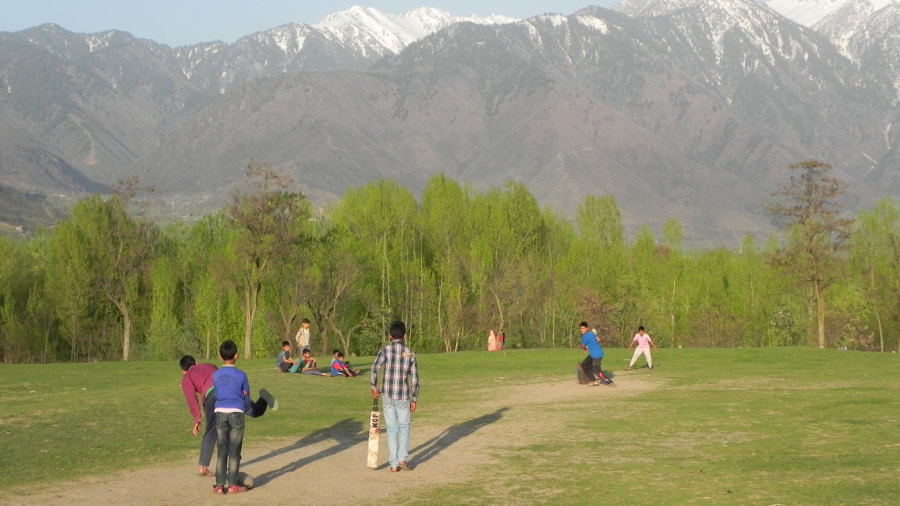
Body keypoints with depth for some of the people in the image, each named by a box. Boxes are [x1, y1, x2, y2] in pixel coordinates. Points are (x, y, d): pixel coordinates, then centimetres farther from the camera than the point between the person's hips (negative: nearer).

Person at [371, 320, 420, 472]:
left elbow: (375, 368, -17)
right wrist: (414, 400, 11)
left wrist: (374, 387, -3)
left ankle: (394, 464, 7)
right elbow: (415, 380, 3)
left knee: (392, 429, 8)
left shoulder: (385, 350, -3)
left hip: (387, 395, 0)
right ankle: (403, 458, 1)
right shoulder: (410, 354, 3)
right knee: (404, 427, 15)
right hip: (404, 396, 0)